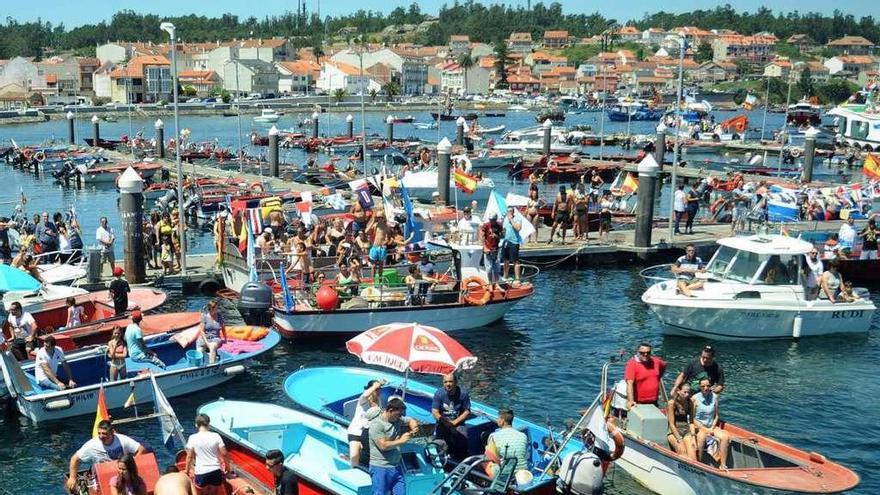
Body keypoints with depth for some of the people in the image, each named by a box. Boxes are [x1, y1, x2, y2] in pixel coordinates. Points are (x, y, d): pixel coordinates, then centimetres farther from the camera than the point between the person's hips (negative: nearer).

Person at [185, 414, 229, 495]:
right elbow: (224, 453, -2)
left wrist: (187, 471, 9)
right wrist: (227, 466, 14)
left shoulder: (193, 438, -8)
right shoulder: (216, 436, -4)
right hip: (216, 471, 2)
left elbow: (189, 456, -4)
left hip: (201, 472, -2)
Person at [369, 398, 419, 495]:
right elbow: (383, 445, -23)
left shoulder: (398, 420, 9)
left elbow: (411, 421, 28)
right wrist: (401, 441, -13)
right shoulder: (376, 424, -14)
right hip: (380, 469, -7)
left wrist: (414, 428, 4)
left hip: (396, 467, 7)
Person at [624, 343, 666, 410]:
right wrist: (631, 401, -34)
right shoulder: (632, 364, -15)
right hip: (639, 404, -6)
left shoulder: (656, 361, 3)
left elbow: (664, 365, 28)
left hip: (654, 403, 6)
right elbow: (630, 383, -24)